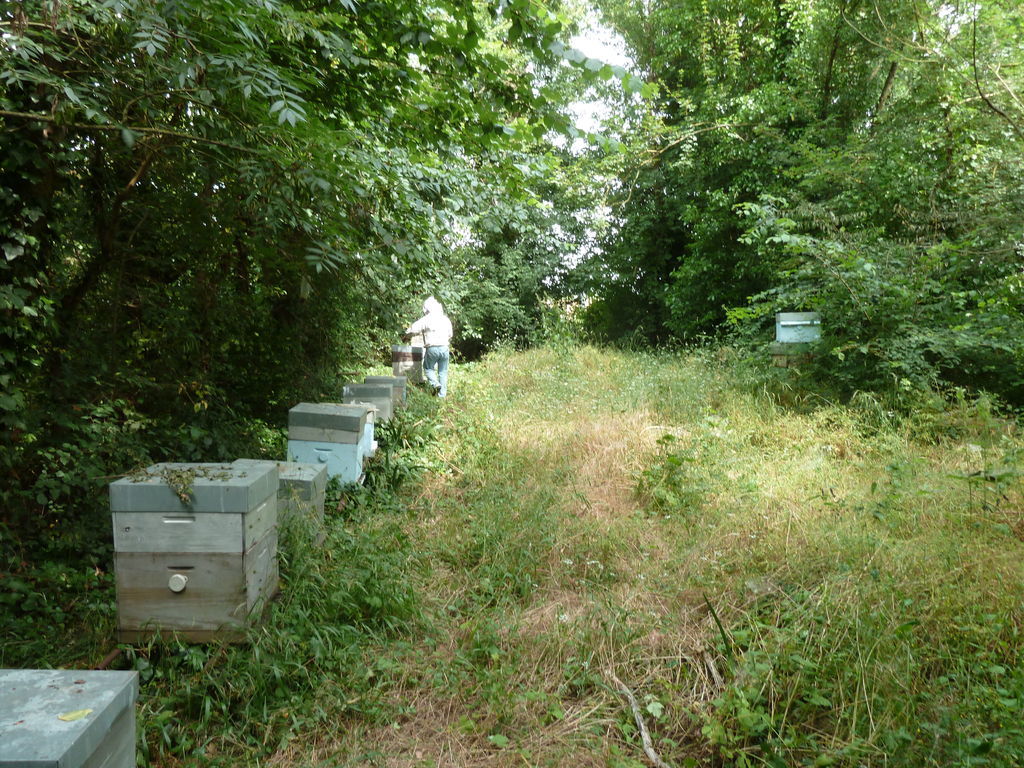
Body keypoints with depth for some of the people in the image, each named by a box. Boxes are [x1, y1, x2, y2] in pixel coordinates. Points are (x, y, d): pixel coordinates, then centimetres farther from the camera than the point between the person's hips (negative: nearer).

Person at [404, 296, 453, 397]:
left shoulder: (425, 320, -5)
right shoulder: (446, 319, 8)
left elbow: (411, 330, -5)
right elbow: (450, 336, 17)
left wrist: (407, 337, 15)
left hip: (431, 348, -3)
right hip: (444, 348, 3)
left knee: (428, 368, 15)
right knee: (443, 371, 12)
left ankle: (435, 384, -8)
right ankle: (442, 394, 9)